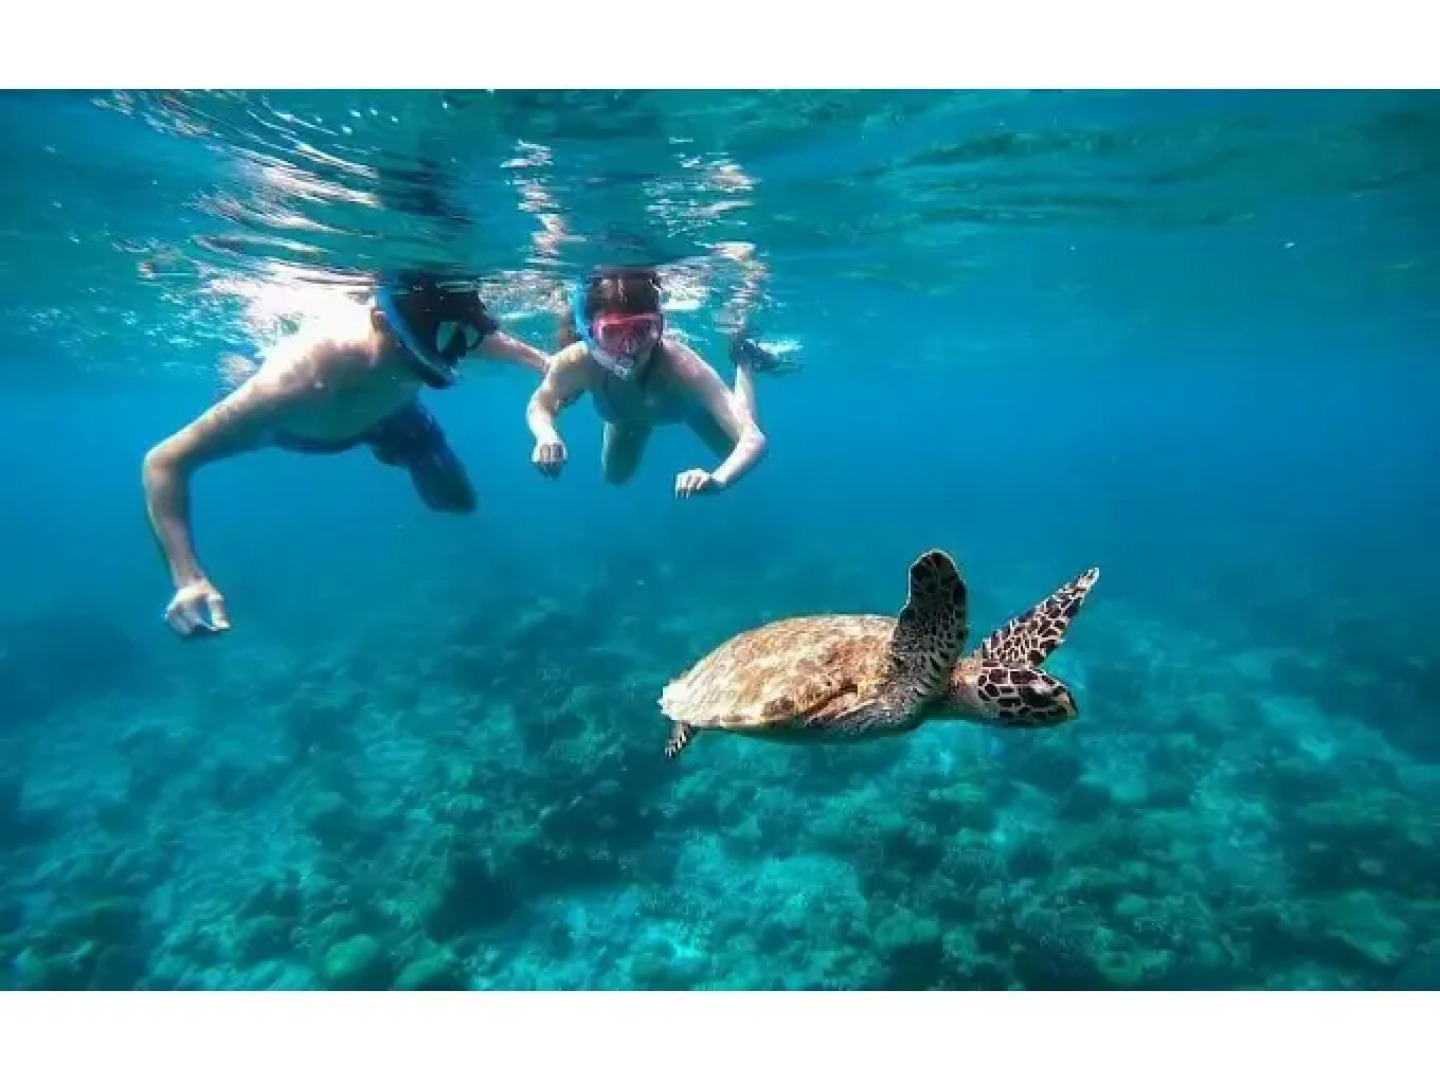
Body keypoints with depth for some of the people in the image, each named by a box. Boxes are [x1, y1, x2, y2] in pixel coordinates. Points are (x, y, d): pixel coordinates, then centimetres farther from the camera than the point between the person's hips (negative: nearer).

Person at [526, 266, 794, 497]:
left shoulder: (681, 365, -48)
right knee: (614, 475, 29)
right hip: (627, 414, 2)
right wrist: (547, 436, -43)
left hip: (685, 403, -2)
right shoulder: (576, 362, -42)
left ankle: (745, 362, 31)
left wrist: (719, 479, -74)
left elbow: (754, 439, -53)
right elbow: (539, 406, -19)